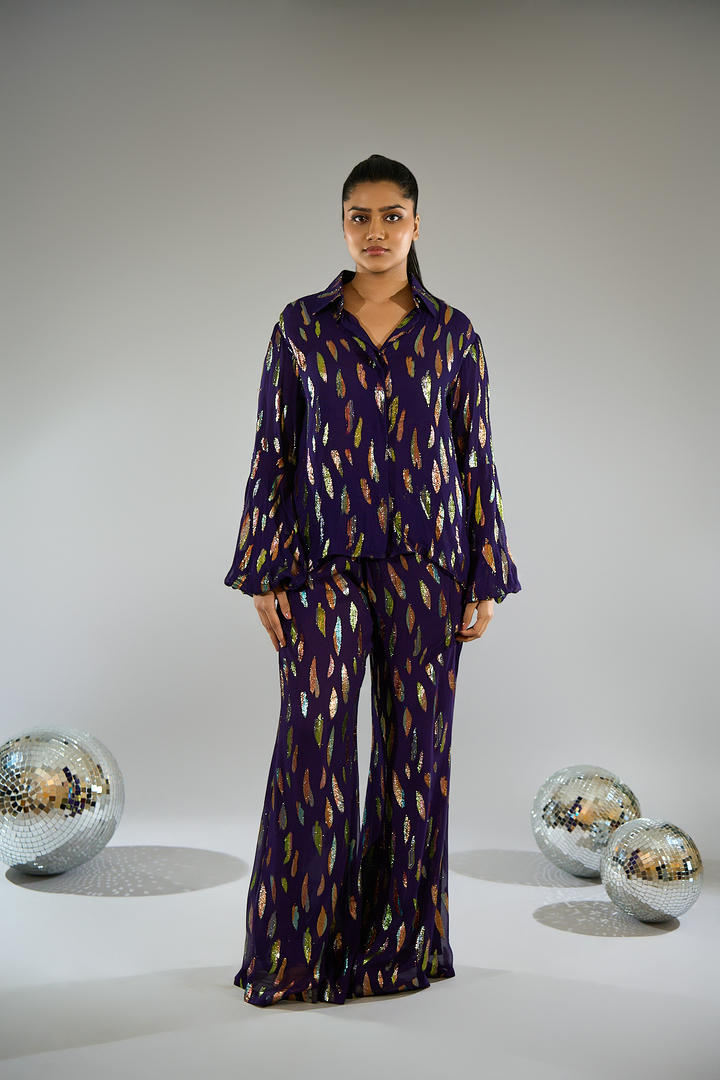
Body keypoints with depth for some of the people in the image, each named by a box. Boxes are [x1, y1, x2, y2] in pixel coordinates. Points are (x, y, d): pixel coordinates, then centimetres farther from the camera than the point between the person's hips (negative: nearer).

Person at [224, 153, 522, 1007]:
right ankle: (299, 950, 12)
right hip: (325, 564, -1)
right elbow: (272, 453, 3)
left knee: (415, 749, 6)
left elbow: (477, 459, 5)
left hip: (426, 567, 1)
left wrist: (485, 580, 1)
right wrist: (262, 574, -2)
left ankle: (399, 940, 22)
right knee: (312, 748, -3)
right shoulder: (301, 326, 4)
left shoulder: (452, 333, 5)